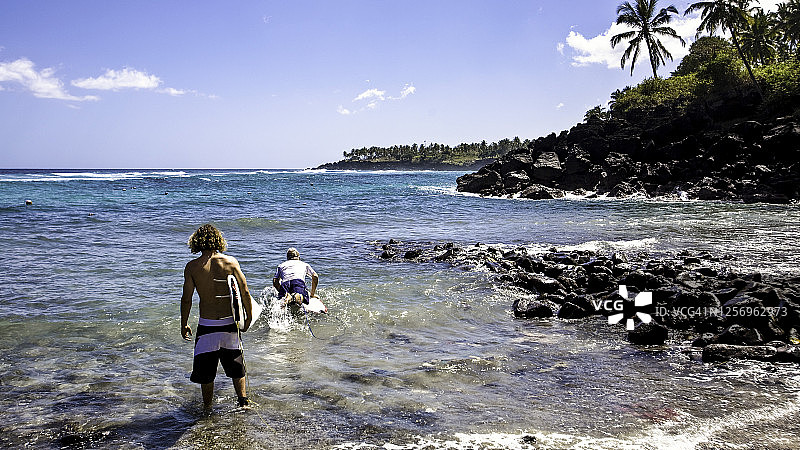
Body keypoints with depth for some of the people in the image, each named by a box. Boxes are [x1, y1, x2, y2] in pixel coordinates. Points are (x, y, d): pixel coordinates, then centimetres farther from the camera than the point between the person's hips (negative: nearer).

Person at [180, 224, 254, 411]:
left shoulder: (192, 267, -6)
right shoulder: (230, 262, -4)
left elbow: (186, 299, -5)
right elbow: (245, 292, -4)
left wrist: (184, 325, 7)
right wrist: (249, 318, 7)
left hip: (207, 325, -2)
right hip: (230, 323, 2)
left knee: (205, 369, 14)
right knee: (236, 364, 21)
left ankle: (207, 407, 24)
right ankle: (243, 400, 25)